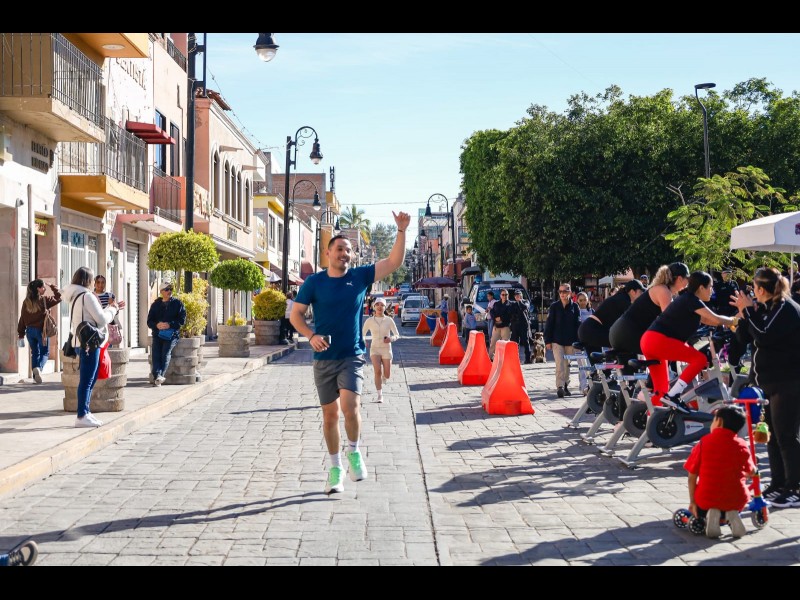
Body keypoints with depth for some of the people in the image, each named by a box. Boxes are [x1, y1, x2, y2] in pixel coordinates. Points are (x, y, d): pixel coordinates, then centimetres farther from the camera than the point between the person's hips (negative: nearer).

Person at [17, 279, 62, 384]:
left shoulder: (26, 302, 2)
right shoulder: (44, 300, -10)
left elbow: (22, 318, 5)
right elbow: (58, 298, 2)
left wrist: (21, 332, 11)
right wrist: (53, 287, 12)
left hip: (30, 330, 4)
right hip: (41, 330, -4)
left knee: (35, 353, 15)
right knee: (45, 353, 7)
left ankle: (36, 375, 9)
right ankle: (38, 368, -20)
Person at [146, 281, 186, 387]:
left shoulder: (177, 303, 10)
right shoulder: (156, 304, 18)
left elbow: (182, 320, 1)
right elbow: (149, 321, 13)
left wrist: (169, 325, -14)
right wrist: (157, 325, -10)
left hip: (172, 334, -3)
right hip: (157, 334, 3)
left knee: (166, 352, -25)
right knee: (156, 352, -21)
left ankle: (160, 376, -36)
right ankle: (158, 375, -35)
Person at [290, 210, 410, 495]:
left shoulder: (360, 276, 0)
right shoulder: (314, 282, -1)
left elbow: (394, 262, -4)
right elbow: (295, 314, 2)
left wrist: (401, 231, -16)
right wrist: (311, 335, -16)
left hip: (352, 357, -1)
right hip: (324, 358, 1)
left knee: (350, 405, -22)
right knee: (330, 413, 7)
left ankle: (354, 451, 4)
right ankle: (335, 468, 23)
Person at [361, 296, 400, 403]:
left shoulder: (389, 320, -2)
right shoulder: (369, 321, 0)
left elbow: (397, 335, 0)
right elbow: (362, 334, 9)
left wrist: (391, 338, -21)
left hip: (386, 349, 1)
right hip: (375, 349, -1)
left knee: (387, 375, 1)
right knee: (377, 371, -20)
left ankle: (383, 378, 40)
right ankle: (380, 395, -13)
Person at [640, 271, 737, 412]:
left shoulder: (686, 299, 23)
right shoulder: (692, 300, -6)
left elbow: (707, 320, 30)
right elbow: (716, 319, -9)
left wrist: (730, 323, 21)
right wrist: (734, 321, 7)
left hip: (649, 341, 10)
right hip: (659, 340, -10)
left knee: (661, 388, 15)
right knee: (700, 359, -11)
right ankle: (672, 395, -16)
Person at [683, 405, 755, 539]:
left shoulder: (704, 443, -3)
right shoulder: (742, 445, 0)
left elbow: (692, 476, -2)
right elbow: (751, 472, 12)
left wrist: (692, 502, 7)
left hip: (707, 499, -1)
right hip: (736, 500, 1)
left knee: (698, 508, 31)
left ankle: (709, 516, -3)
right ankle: (732, 515, 1)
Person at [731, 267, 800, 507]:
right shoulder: (766, 308, 15)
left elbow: (764, 335, -24)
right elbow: (744, 336, 14)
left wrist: (748, 310, -15)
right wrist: (745, 314, 0)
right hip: (769, 382, 9)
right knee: (772, 436, 12)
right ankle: (778, 485, 20)